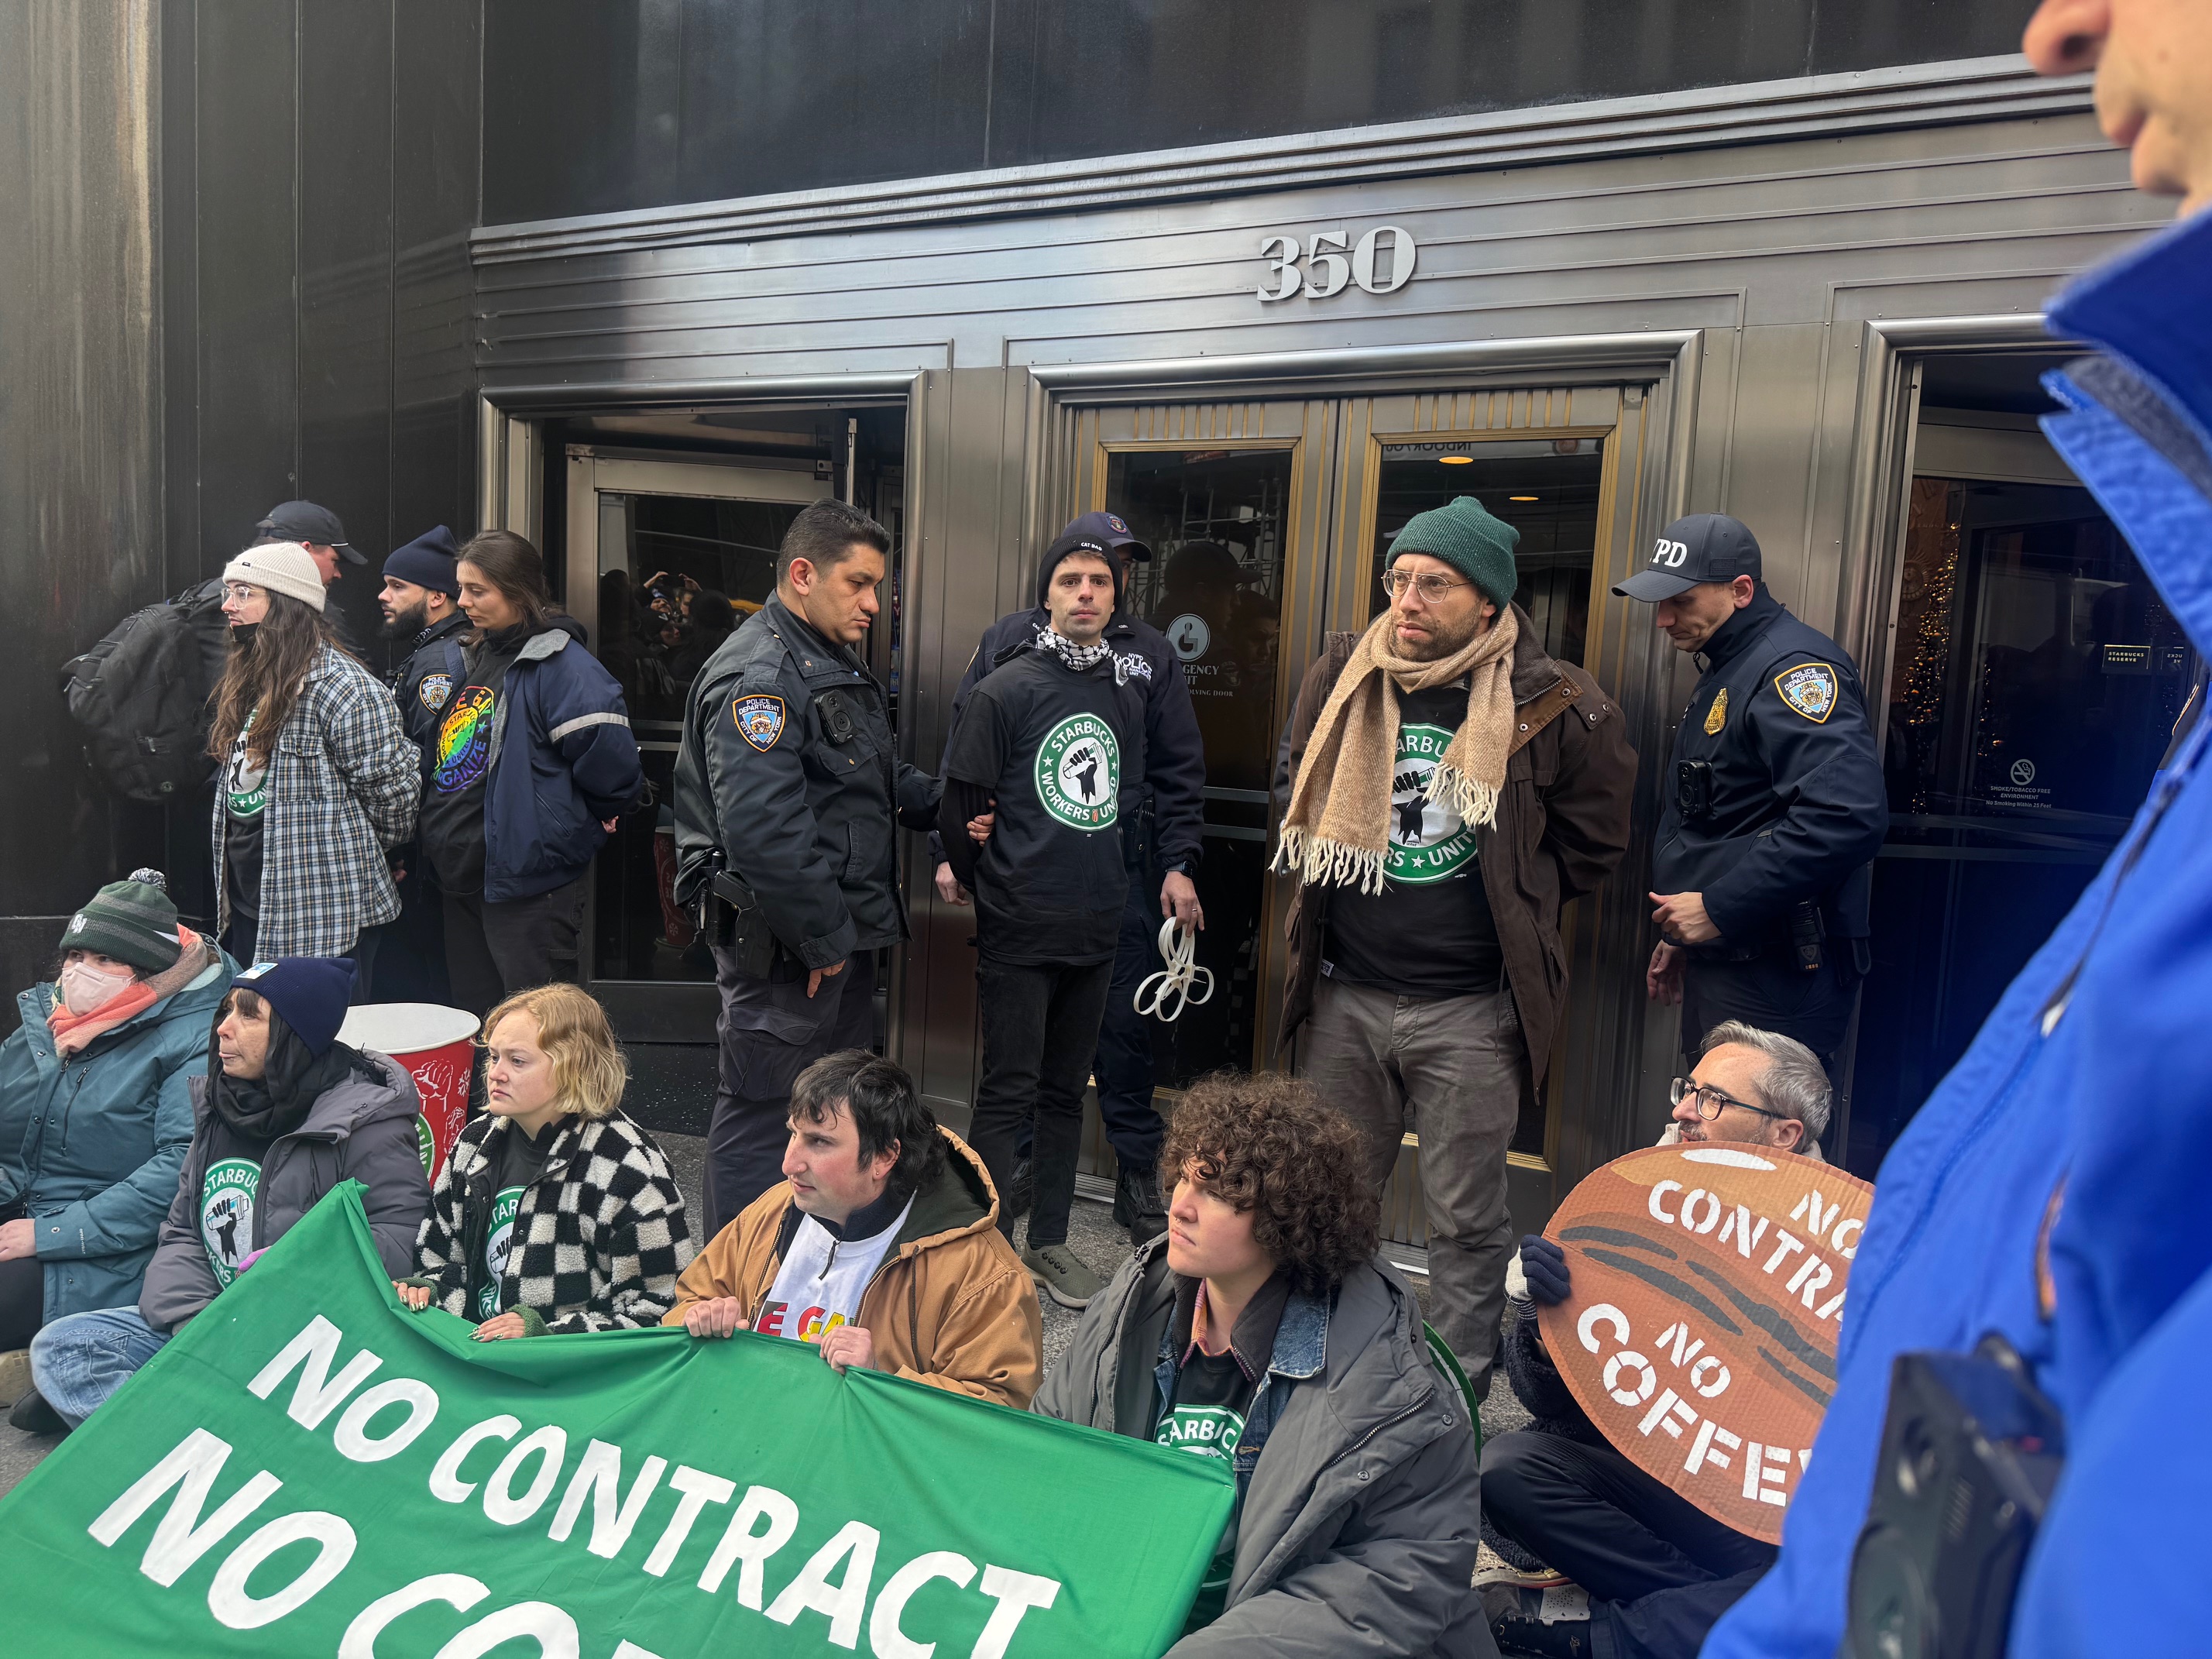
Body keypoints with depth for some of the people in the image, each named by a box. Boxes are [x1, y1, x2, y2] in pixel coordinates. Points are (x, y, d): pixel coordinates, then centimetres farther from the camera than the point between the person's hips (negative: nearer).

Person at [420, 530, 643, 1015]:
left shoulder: (561, 664, -16)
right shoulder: (474, 660, 13)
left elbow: (609, 759, -22)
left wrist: (580, 827, -6)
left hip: (531, 888, -9)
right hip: (463, 881, 9)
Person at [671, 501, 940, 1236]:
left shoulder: (837, 666, 16)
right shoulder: (758, 676, -19)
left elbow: (885, 777, 26)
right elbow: (763, 832, -28)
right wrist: (825, 938, -21)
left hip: (843, 933, 11)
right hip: (785, 947, -11)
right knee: (761, 1114, 1)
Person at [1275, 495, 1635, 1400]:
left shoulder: (1555, 706, -10)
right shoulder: (1340, 679, 1)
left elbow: (1592, 840, 6)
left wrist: (1510, 906, 5)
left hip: (1470, 1010, -4)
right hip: (1347, 994, 4)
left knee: (1466, 1220, 8)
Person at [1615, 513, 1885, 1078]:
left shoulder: (1795, 669, -16)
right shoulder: (1726, 674, 18)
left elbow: (1848, 813, -31)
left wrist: (1720, 909, -24)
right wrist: (1683, 935, 24)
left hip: (1775, 977, -10)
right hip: (1720, 963, 10)